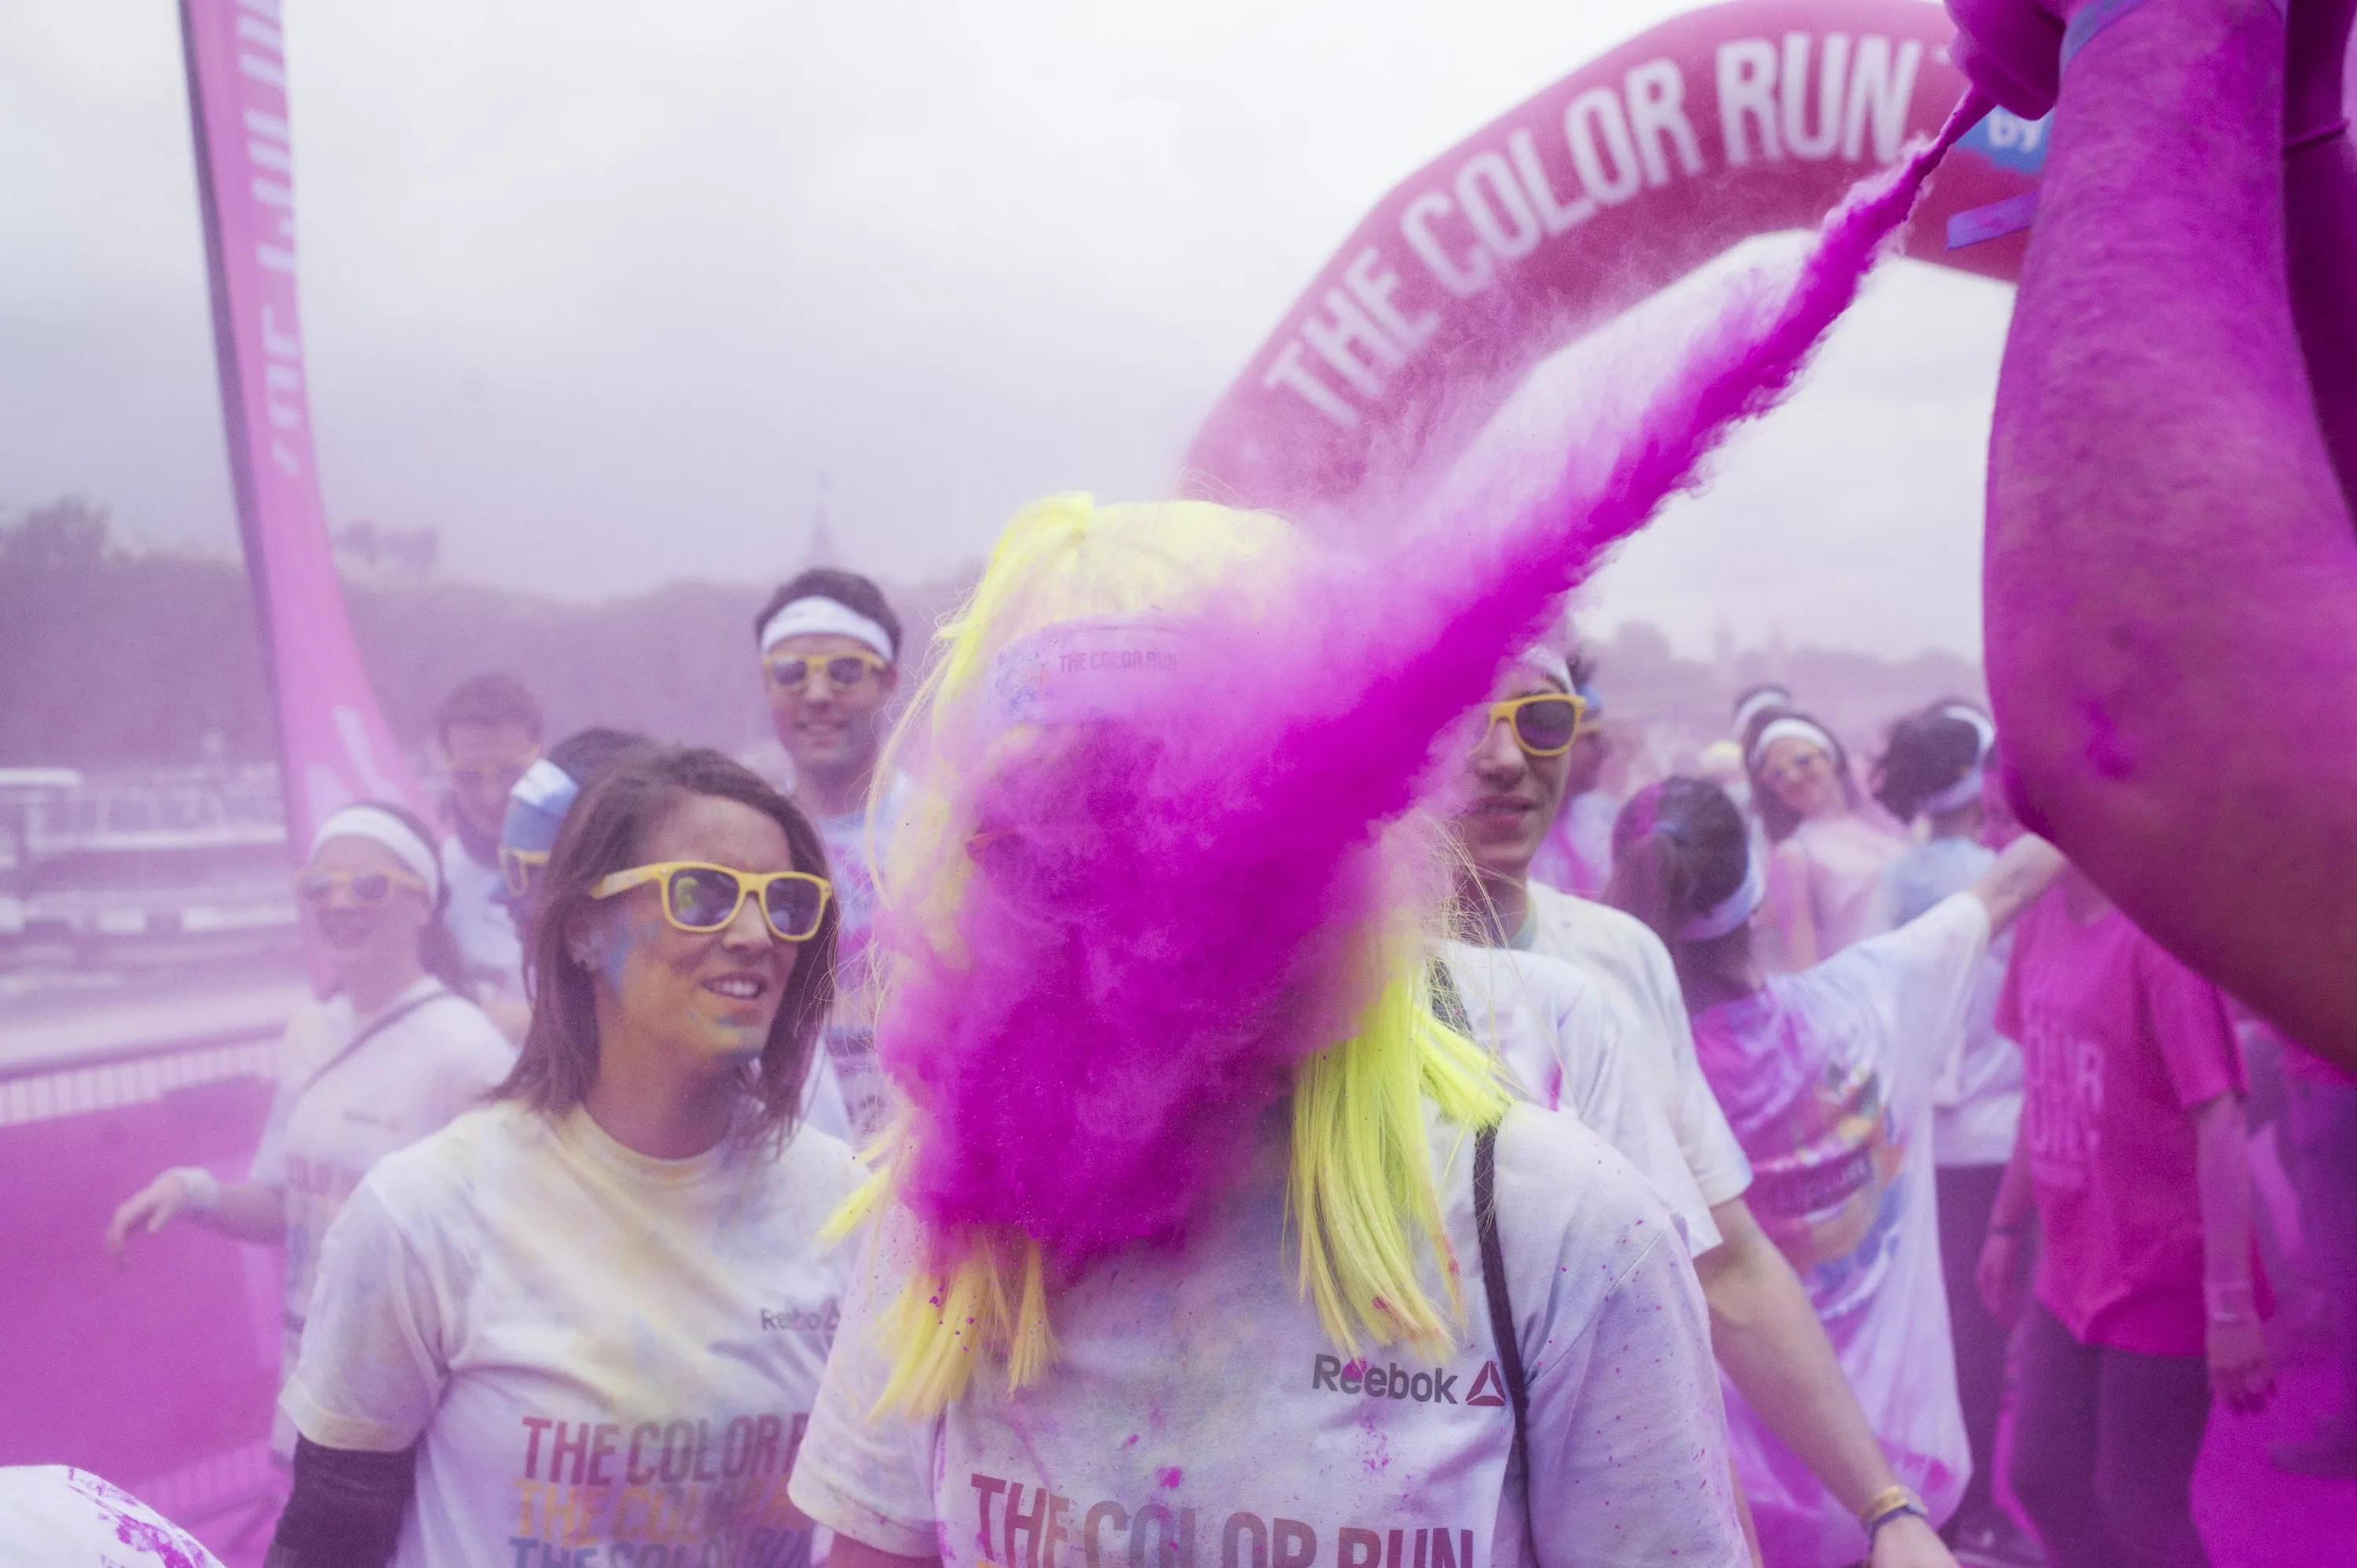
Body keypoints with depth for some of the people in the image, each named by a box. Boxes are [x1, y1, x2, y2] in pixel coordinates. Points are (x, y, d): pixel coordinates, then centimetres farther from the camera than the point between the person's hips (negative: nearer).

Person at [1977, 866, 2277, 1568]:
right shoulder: (2045, 917, 1)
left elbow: (2219, 1123, -23)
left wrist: (2230, 1302, -23)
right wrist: (2006, 1223, 16)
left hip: (2162, 1282, -8)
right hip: (2072, 1273, 8)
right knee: (2043, 1481, 18)